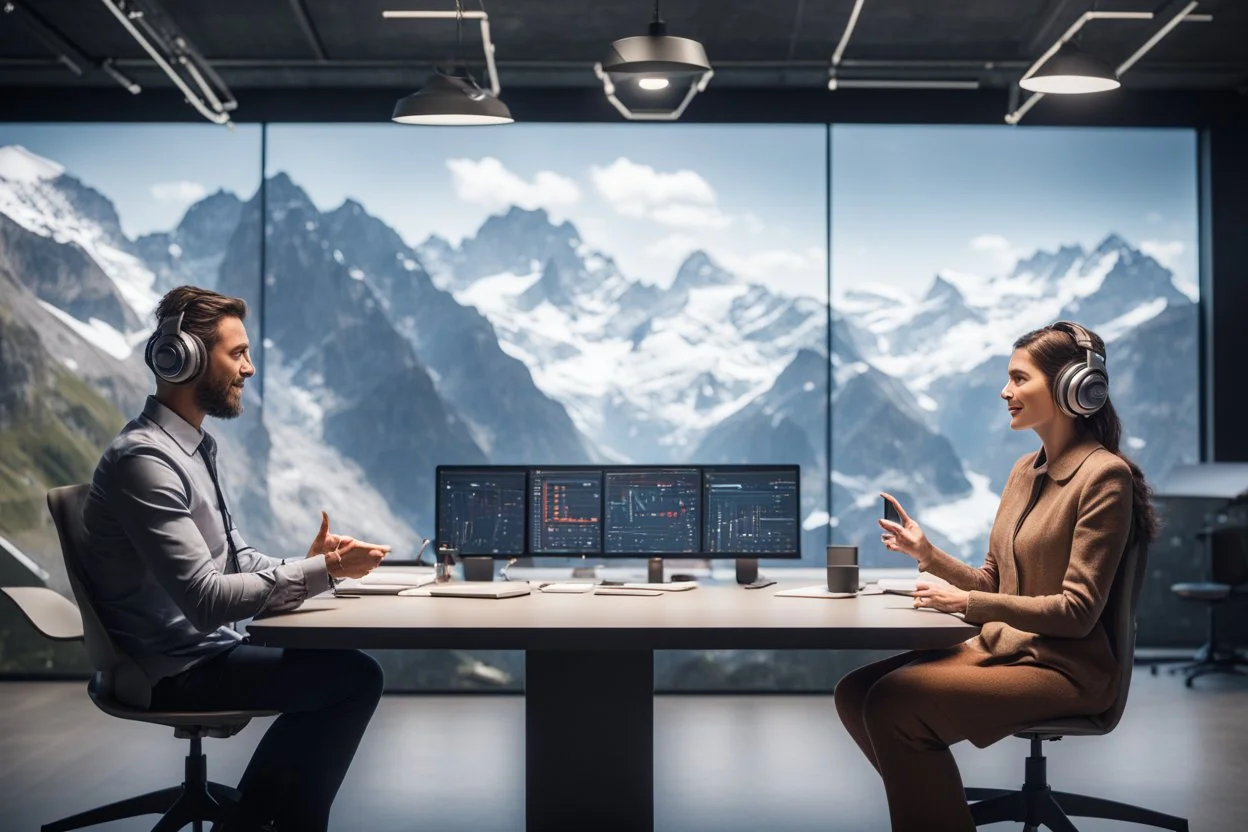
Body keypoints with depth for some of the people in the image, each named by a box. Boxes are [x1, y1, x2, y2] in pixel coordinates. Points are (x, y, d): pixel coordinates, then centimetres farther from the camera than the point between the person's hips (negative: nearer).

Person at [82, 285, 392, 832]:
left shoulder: (193, 447, 12)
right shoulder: (145, 459, -21)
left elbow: (236, 560, 13)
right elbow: (207, 599, -26)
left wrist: (308, 563, -6)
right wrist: (322, 572, -21)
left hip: (202, 649, 10)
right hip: (173, 672, -10)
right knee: (355, 679, -13)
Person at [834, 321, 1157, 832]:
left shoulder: (1104, 474, -12)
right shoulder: (1026, 471, 13)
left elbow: (1078, 611, -17)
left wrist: (968, 604, -18)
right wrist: (926, 553, 1)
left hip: (1065, 669, -8)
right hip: (999, 648, 8)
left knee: (894, 702, -25)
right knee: (854, 691, -7)